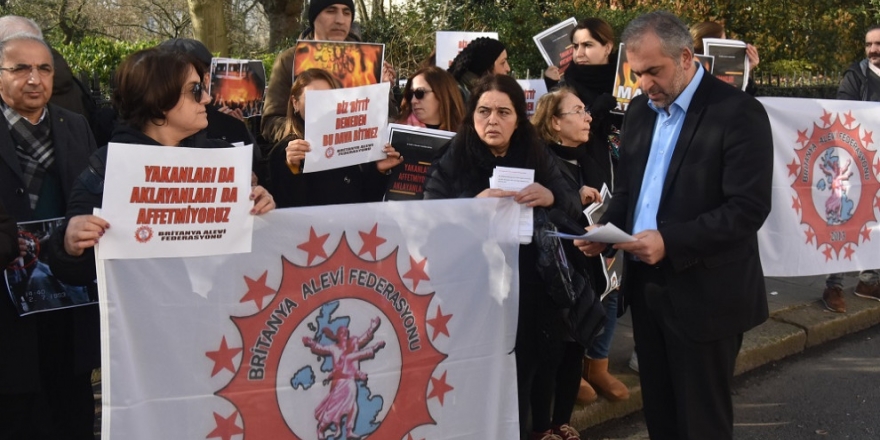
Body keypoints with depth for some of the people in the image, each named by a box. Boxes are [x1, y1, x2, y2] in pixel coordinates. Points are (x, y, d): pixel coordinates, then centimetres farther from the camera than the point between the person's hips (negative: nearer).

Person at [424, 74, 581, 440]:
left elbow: (574, 207, 2)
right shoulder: (453, 161, -3)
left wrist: (552, 197, -21)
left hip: (533, 293, 3)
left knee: (527, 373, 9)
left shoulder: (538, 157, 6)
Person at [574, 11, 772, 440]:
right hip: (647, 284, 7)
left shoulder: (738, 112, -13)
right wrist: (608, 226, -4)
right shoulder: (639, 110, 9)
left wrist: (671, 242, -27)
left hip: (704, 294, -6)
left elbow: (749, 207, -20)